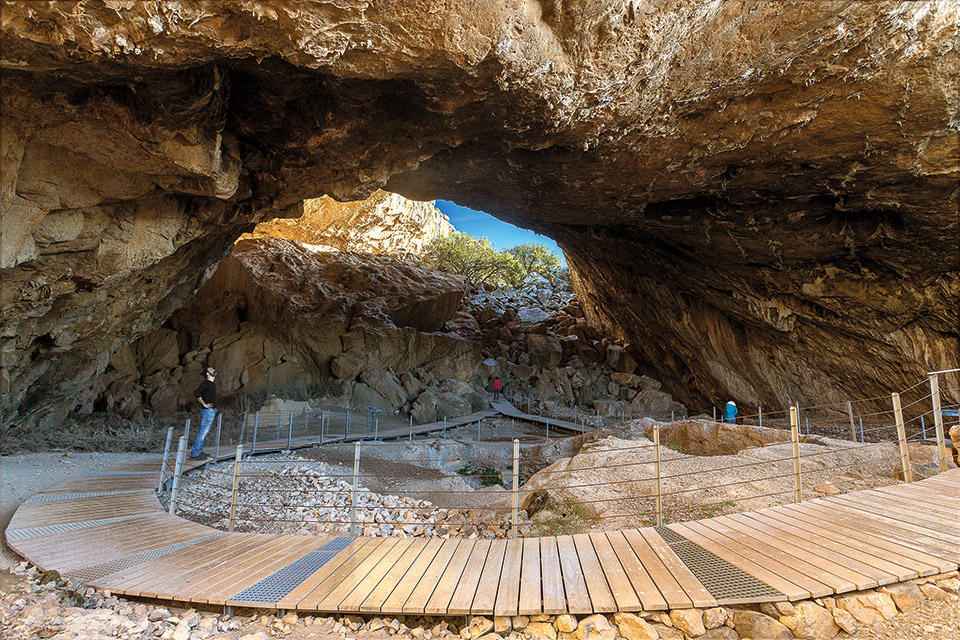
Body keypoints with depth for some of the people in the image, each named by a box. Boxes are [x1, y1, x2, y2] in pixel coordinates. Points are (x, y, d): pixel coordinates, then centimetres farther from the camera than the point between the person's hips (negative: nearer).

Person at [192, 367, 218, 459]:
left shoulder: (212, 384, 17)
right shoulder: (206, 382, -11)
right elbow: (197, 394, -23)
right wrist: (205, 405, -19)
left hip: (212, 411, 9)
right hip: (208, 411, -9)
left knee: (205, 432, 13)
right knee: (202, 432, -8)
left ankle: (199, 451, 21)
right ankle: (194, 454, -6)